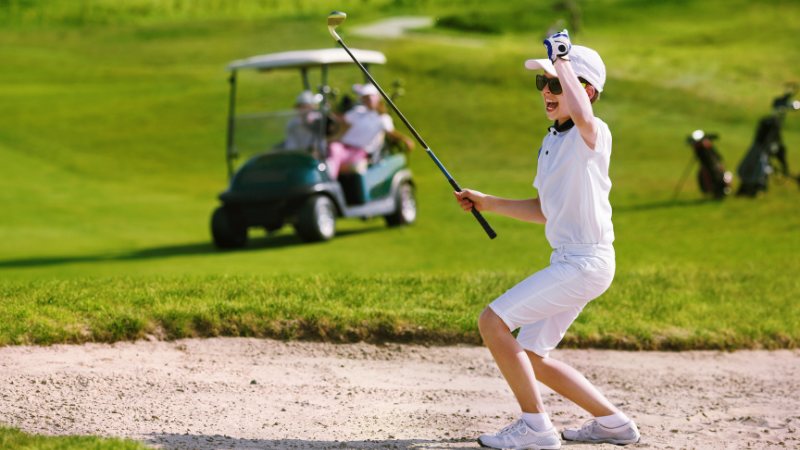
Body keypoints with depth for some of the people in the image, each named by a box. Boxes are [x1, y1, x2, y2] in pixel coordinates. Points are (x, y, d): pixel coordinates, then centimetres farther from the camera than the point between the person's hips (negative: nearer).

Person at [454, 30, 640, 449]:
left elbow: (581, 115, -40)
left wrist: (561, 62, -30)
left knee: (492, 321, -14)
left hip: (587, 262, -10)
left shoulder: (594, 134, -13)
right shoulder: (551, 142, 15)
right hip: (566, 261, 10)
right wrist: (487, 203, 18)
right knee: (530, 358, 14)